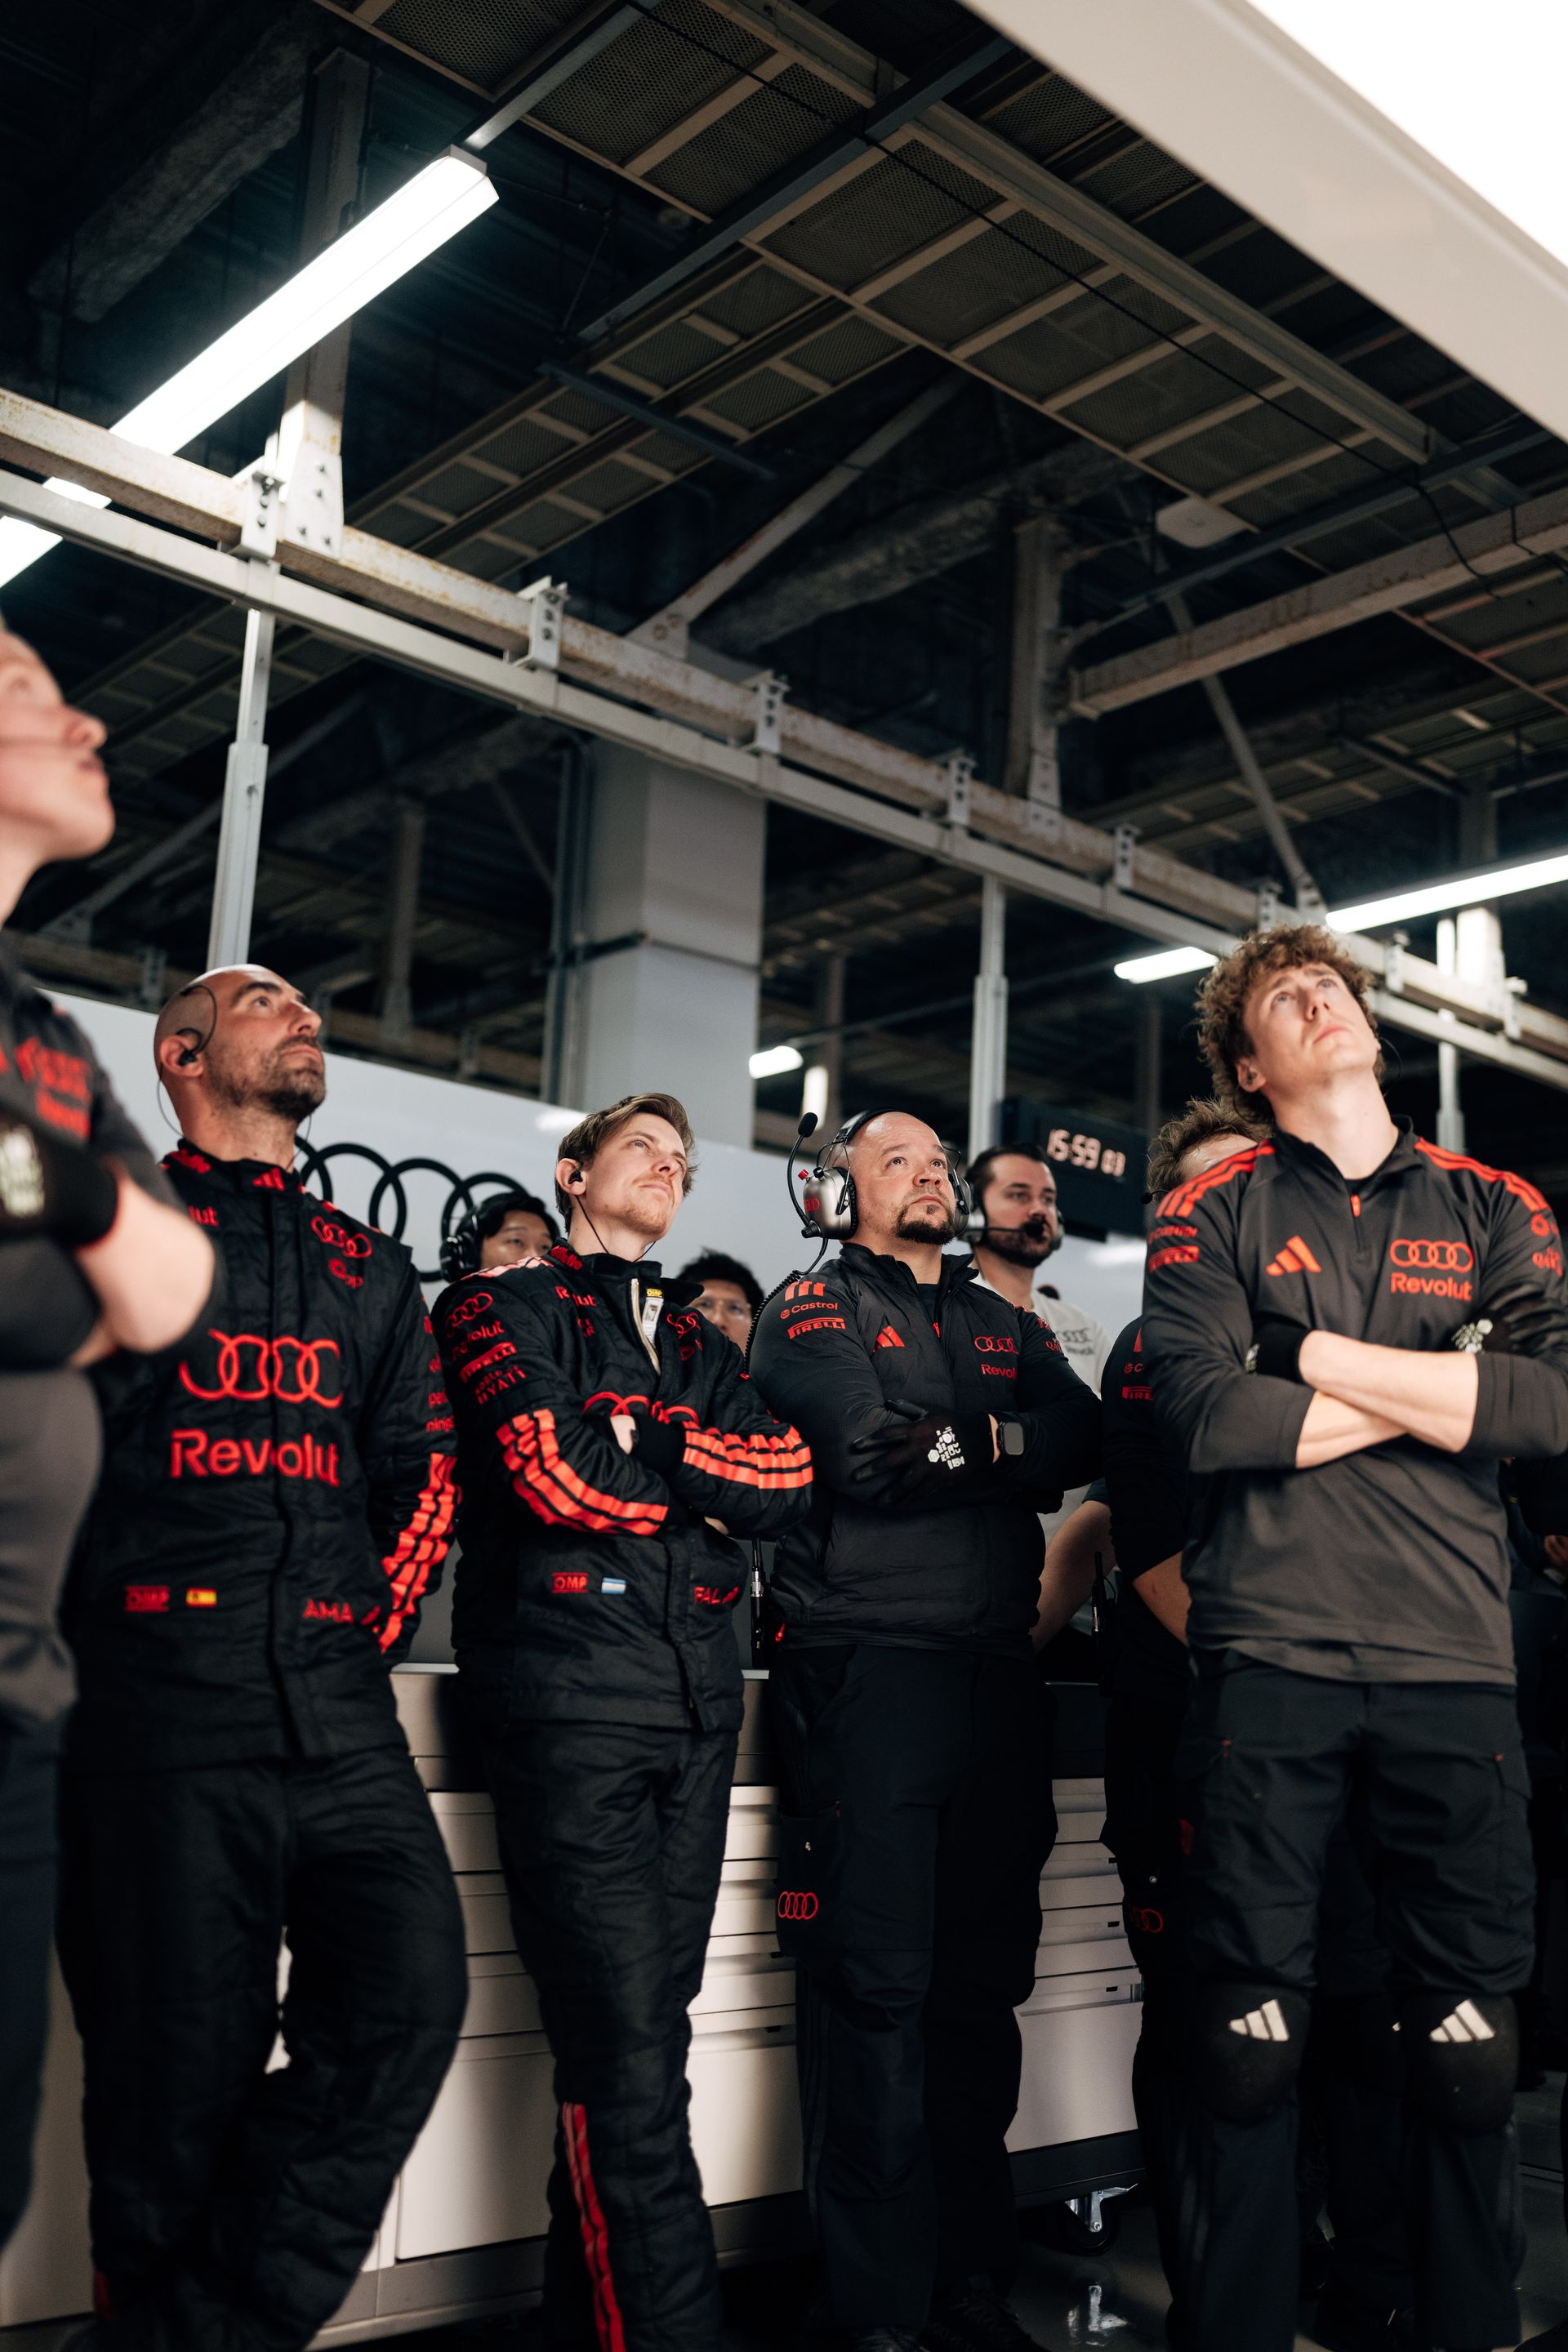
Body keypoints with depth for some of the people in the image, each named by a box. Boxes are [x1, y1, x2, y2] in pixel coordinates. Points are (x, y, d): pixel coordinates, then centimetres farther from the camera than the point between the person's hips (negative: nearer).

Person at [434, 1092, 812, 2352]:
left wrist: (644, 1443, -5)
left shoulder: (698, 1339, 23)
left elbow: (791, 1479, 5)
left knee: (636, 2037, 10)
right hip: (572, 1686, -6)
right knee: (630, 2047, -11)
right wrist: (705, 1480, 2)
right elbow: (556, 1474, -11)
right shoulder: (503, 1304, 7)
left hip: (697, 1692, 6)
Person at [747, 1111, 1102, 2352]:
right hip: (867, 1660, -5)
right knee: (875, 1983, -4)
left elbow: (1084, 1437, 4)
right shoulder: (813, 1307, 4)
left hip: (998, 1669, 6)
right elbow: (866, 1452, -13)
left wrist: (961, 1442, -10)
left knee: (985, 1981, 11)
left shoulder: (1004, 1322, 21)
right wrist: (1006, 1447, -1)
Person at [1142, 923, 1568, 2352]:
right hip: (1270, 1656, -1)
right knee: (1253, 2026, 4)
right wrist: (1439, 1391, -3)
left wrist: (1324, 1354, -5)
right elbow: (1204, 1417, -8)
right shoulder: (1212, 1215, 8)